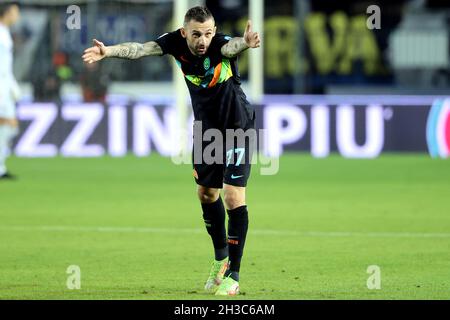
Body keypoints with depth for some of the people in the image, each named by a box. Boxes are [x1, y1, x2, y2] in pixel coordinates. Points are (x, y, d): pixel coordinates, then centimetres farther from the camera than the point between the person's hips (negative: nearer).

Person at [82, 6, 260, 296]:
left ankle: (233, 276, -4)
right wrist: (108, 51, -46)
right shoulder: (176, 42, -16)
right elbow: (140, 49, -28)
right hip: (206, 126, 6)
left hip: (237, 125, -6)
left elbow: (232, 46, -51)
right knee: (207, 194, 16)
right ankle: (221, 258, 38)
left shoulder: (220, 45, -28)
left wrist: (246, 43, -75)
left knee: (234, 197, -12)